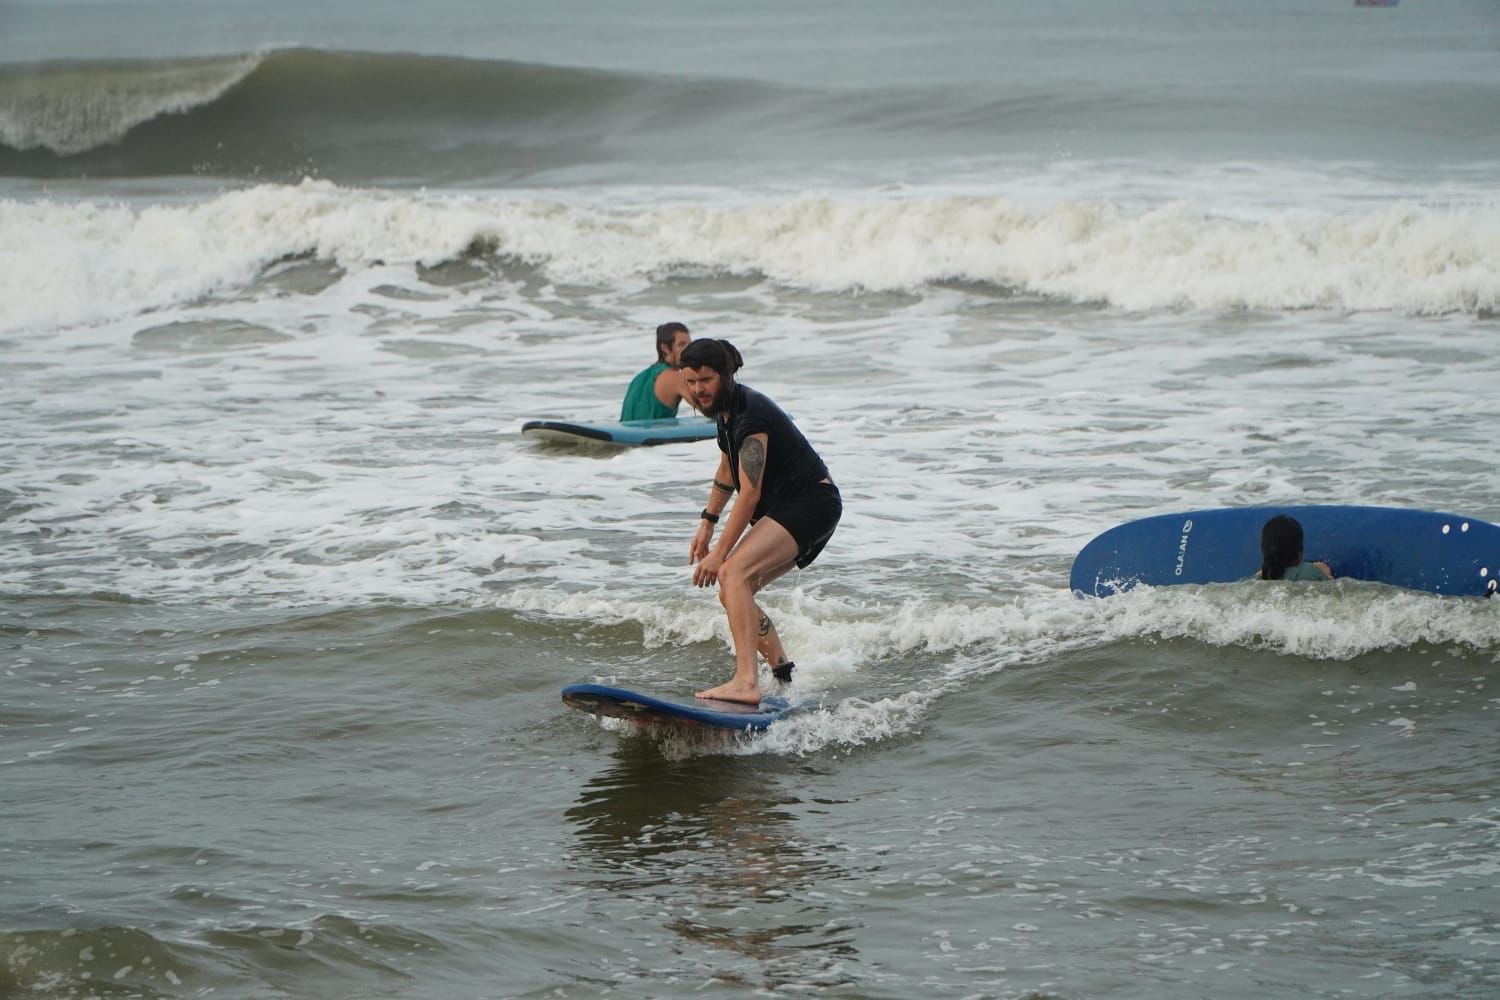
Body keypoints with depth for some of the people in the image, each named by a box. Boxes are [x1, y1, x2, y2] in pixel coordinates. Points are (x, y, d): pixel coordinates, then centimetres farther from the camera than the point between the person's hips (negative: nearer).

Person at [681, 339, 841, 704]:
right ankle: (784, 676, 18)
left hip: (811, 504, -11)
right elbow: (727, 470, 26)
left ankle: (746, 683, -38)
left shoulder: (750, 416, -21)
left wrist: (720, 553, -17)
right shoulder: (726, 408, 10)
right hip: (789, 509, 11)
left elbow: (750, 494, -21)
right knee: (732, 594, 11)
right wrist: (707, 523, 22)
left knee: (733, 574, -27)